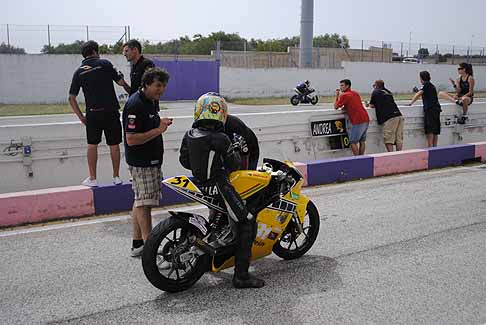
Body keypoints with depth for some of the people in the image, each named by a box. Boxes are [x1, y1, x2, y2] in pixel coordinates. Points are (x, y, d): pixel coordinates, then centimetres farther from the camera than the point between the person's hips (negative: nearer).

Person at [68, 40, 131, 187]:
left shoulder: (79, 72, 7)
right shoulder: (104, 63, -2)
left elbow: (71, 98, 5)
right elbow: (120, 82, -1)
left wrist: (81, 117, 11)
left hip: (92, 113, 2)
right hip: (111, 111, -2)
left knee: (92, 144, 12)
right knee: (114, 144, 8)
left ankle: (92, 178, 12)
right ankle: (116, 177, 15)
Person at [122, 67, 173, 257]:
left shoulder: (152, 101, 12)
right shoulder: (135, 105, -19)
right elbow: (131, 139, -24)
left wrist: (161, 123, 11)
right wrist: (158, 130, -23)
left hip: (152, 160, 10)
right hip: (141, 162, -10)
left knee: (140, 202, 13)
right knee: (144, 203, -8)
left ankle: (138, 244, 20)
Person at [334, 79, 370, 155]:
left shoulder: (344, 95, -7)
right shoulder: (355, 93, 19)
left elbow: (335, 107, 0)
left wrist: (337, 95, 10)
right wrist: (345, 107, 18)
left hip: (358, 122, -8)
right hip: (366, 119, 8)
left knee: (353, 142, -1)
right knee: (362, 141, 13)